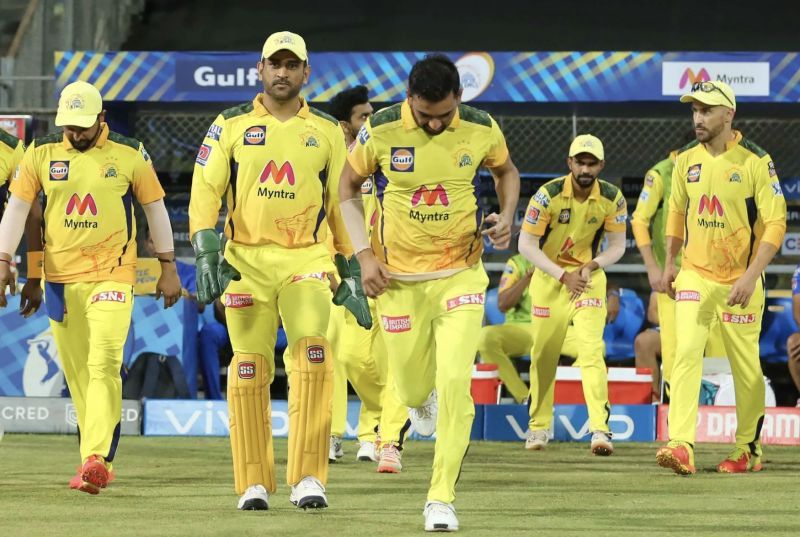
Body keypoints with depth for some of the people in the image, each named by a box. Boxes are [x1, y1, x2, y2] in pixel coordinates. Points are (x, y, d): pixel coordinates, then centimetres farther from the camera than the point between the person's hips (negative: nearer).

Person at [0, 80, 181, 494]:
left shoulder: (129, 156, 0)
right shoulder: (42, 155, 5)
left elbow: (155, 209, 8)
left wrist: (167, 267, 7)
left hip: (112, 275, -3)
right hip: (60, 278, 3)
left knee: (104, 365, -17)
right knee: (77, 374, 5)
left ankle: (96, 459, -26)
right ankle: (97, 465, 14)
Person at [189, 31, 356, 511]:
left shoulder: (327, 132, 11)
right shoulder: (230, 126, 7)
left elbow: (342, 203, 15)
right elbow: (206, 191, 2)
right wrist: (207, 252, -11)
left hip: (307, 259, 0)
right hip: (246, 259, 0)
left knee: (312, 350, -19)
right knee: (250, 367, -1)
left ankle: (308, 477, -18)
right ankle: (254, 482, 9)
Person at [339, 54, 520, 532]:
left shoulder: (482, 130, -9)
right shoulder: (381, 131, -13)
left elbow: (507, 171, 13)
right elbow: (347, 188, 3)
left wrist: (507, 215, -6)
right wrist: (364, 254, -6)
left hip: (461, 275, 0)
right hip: (399, 279, 0)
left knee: (455, 385, -15)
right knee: (413, 390, 8)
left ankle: (442, 498, -7)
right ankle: (422, 394, 49)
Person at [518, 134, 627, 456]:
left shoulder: (612, 199, -10)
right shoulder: (547, 196, -17)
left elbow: (617, 246, 1)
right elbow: (526, 244, -14)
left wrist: (591, 266, -18)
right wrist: (563, 275, -20)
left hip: (589, 276, 0)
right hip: (549, 276, 0)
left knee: (592, 350, -16)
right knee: (543, 355, 6)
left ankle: (600, 428, -23)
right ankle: (538, 426, 24)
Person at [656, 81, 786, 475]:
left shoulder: (756, 162, -11)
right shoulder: (686, 160, 5)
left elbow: (775, 224, -13)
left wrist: (752, 276, -22)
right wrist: (669, 263, 13)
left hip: (739, 282, -3)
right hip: (694, 276, 3)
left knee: (746, 367, 4)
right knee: (686, 353, -14)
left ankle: (749, 448, 22)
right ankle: (682, 446, -23)